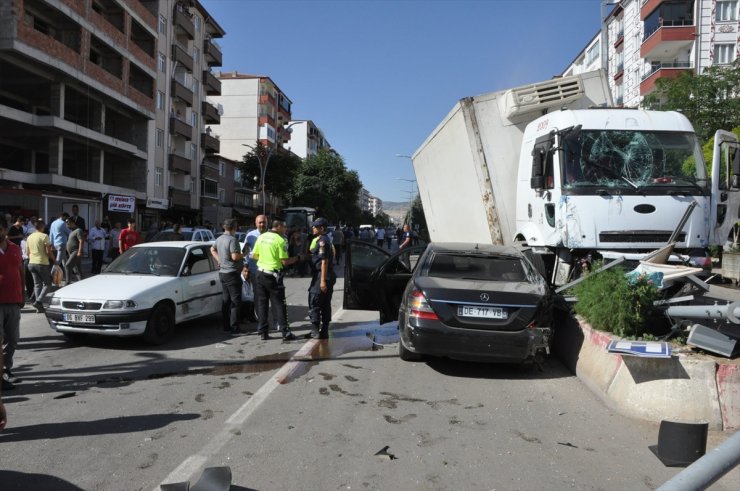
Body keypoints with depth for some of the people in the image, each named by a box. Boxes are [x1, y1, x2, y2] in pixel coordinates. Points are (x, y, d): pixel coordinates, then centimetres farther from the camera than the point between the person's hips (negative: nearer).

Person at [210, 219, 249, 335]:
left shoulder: (219, 238, 10)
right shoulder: (232, 239, -18)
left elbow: (212, 249, 26)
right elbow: (235, 256, -24)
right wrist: (244, 254, -7)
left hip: (222, 272, 9)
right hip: (232, 273, -9)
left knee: (225, 300, 14)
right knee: (236, 301, -5)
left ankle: (226, 325, 20)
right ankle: (234, 328, -6)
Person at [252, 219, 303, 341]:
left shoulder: (261, 237, 5)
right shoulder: (280, 240, -13)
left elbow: (254, 255, 11)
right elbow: (285, 262, -14)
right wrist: (297, 258, 0)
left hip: (260, 273, 6)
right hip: (273, 275, -5)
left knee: (262, 303, 11)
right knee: (278, 304, 0)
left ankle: (263, 332, 14)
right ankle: (285, 333, 0)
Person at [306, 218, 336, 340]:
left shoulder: (322, 241, -14)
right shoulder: (325, 240, 18)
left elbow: (324, 261, -20)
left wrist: (323, 280, -23)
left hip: (321, 276, -10)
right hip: (329, 277, 10)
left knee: (314, 303, -6)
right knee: (325, 305, 11)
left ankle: (315, 330, -6)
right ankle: (324, 331, 16)